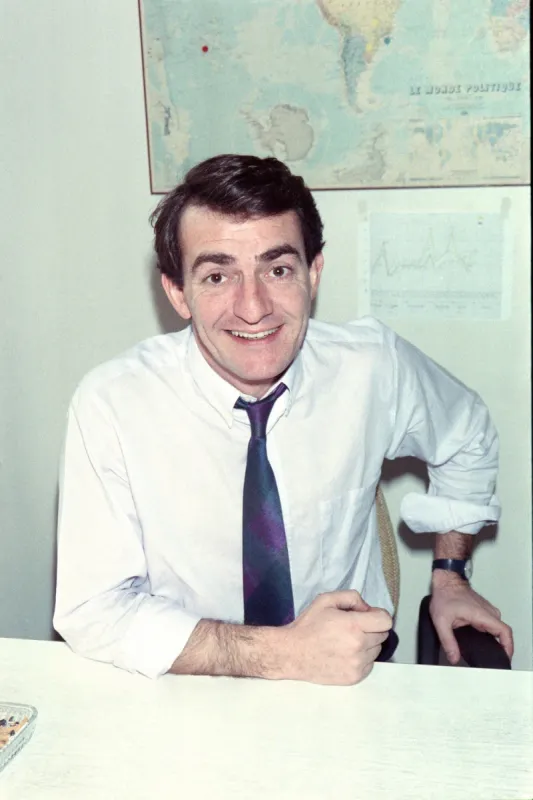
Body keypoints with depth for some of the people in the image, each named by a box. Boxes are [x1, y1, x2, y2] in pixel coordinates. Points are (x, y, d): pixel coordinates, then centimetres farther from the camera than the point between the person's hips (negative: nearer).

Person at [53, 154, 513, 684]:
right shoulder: (111, 405, -17)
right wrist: (283, 652, -25)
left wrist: (448, 577, 6)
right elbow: (92, 613, -18)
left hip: (352, 678, 3)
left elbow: (467, 441, 12)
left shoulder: (376, 366, -9)